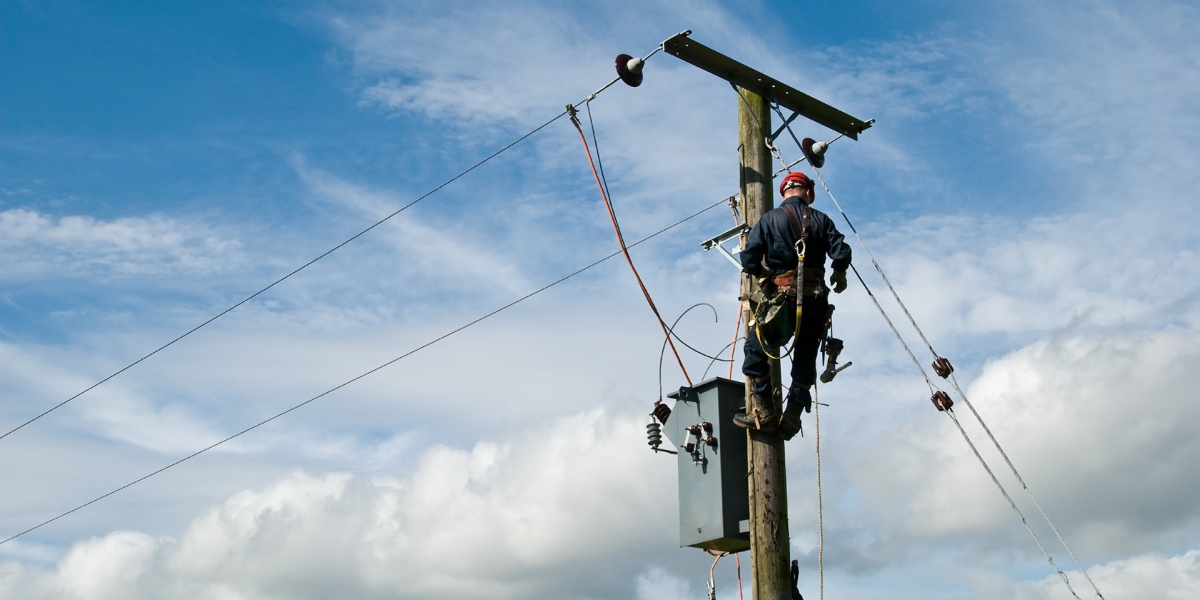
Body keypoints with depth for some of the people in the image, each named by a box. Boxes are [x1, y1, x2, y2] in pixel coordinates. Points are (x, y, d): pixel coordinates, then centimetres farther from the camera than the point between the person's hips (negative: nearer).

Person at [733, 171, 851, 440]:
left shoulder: (770, 219, -1)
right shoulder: (821, 219, 6)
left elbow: (749, 258, -8)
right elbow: (841, 252, -4)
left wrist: (763, 275, 12)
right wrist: (839, 274, 16)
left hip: (782, 296, -3)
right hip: (815, 298, 3)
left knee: (756, 350, 9)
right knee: (805, 358, 14)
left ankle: (763, 414, 3)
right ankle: (791, 418, 12)